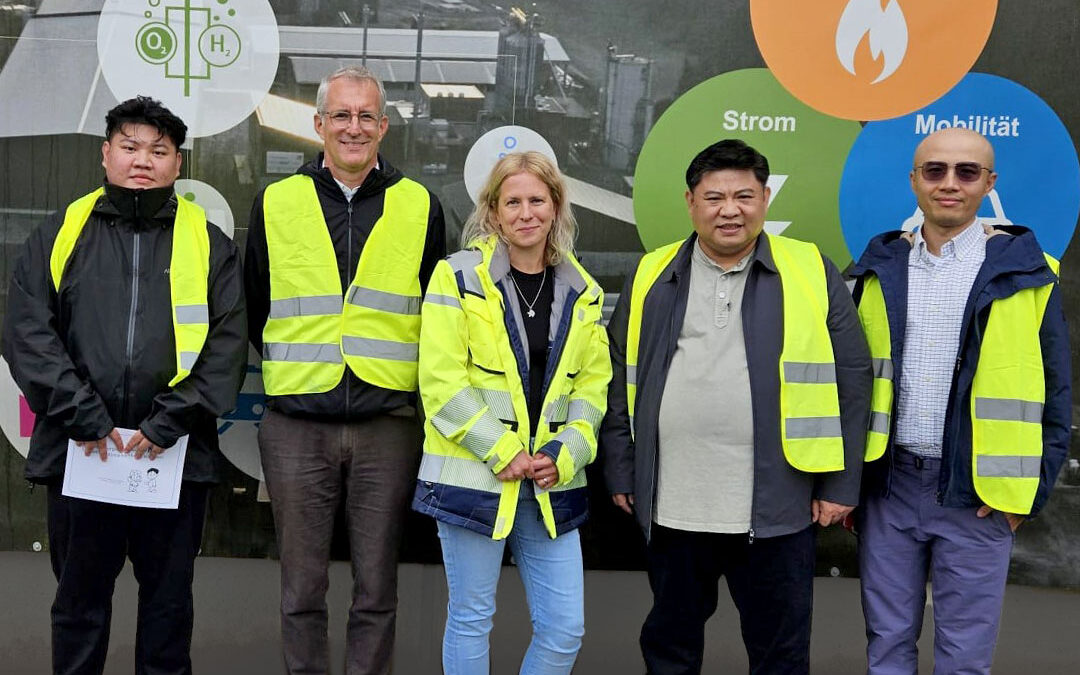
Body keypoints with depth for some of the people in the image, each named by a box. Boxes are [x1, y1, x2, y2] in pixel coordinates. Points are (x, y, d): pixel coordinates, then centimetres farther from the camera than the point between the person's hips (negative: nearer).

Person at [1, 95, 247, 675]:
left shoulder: (209, 245, 6)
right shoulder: (58, 236, 7)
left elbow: (226, 345, -3)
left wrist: (171, 421, -13)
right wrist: (81, 416, -12)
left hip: (175, 456, 0)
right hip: (78, 453, 1)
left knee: (169, 599, 11)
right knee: (79, 598, 13)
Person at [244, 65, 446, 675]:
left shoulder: (420, 207, 6)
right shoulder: (276, 203, 7)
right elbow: (255, 310, 16)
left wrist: (415, 385, 8)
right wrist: (290, 372, 13)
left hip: (389, 423, 0)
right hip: (296, 425, 1)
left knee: (377, 591, 7)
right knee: (301, 590, 8)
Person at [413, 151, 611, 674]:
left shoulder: (582, 292, 9)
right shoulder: (459, 277, -4)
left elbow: (594, 385, 9)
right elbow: (442, 382, -10)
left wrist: (565, 453, -7)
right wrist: (502, 452, -14)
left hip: (552, 482, 4)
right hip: (473, 476, -4)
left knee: (565, 627, 5)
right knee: (471, 618, 7)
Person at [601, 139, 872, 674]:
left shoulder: (811, 273, 0)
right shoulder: (652, 276, 6)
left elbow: (850, 382, 1)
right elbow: (620, 380, 9)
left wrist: (840, 484, -2)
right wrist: (621, 473, 6)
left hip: (774, 508, -2)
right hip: (671, 508, 2)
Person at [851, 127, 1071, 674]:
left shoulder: (1024, 271, -2)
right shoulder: (881, 267, 5)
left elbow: (1054, 391, 1)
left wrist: (1028, 490, -5)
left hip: (978, 494, -2)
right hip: (887, 485, 2)